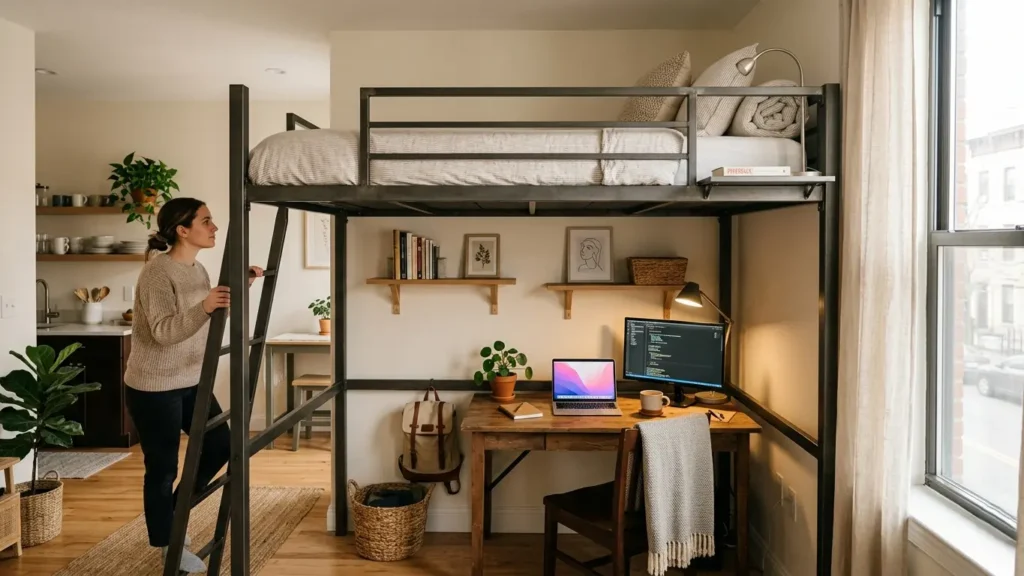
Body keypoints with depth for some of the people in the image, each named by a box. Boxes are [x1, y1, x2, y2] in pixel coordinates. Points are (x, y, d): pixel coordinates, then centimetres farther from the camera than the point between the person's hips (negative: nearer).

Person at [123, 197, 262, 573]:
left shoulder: (198, 270, 6)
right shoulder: (158, 271, -20)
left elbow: (217, 317, 17)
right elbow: (163, 332, -28)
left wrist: (242, 285, 5)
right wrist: (205, 307, -43)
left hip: (191, 382, 9)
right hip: (153, 388, -8)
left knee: (221, 445, 12)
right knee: (163, 467, 5)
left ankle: (174, 512, 33)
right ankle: (166, 544, 24)